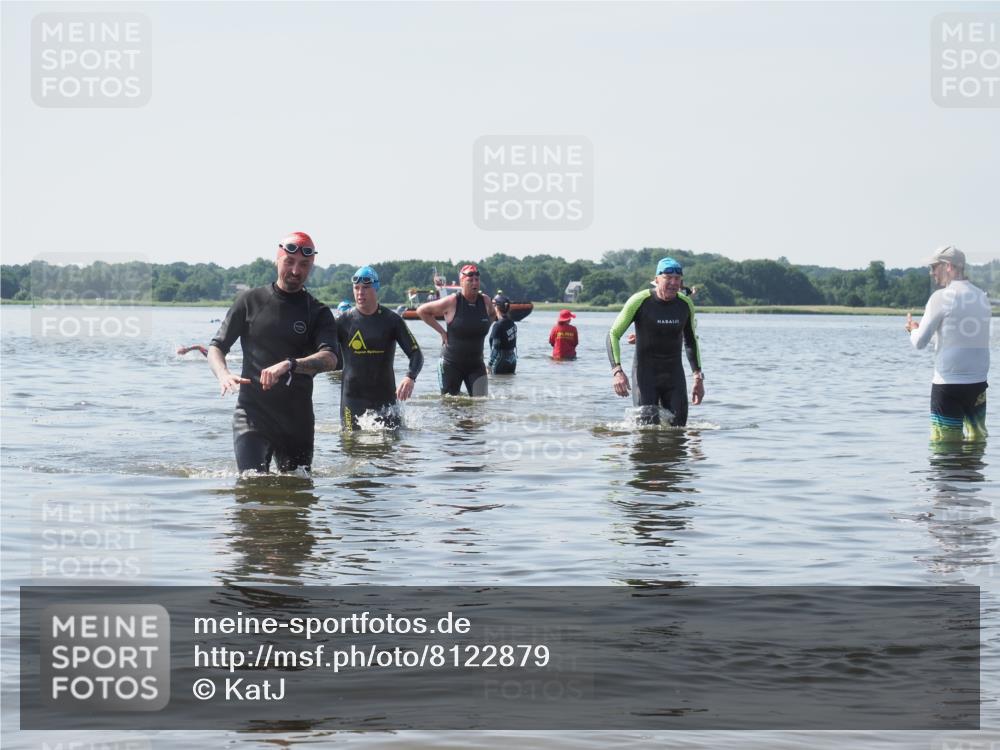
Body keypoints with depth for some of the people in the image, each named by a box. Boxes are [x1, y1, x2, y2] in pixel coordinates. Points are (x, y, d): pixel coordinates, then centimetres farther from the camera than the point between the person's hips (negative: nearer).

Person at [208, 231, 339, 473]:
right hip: (252, 413, -2)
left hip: (297, 419, 2)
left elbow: (329, 358, -14)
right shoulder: (250, 301, 6)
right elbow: (216, 347, 7)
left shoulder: (318, 314, 4)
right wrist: (223, 374, -17)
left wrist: (289, 364, -33)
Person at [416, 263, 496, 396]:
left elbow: (493, 314, 24)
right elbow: (421, 311, -2)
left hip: (476, 364, 3)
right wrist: (441, 331, -5)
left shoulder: (486, 301, -1)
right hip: (451, 364, -3)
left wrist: (479, 329, 8)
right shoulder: (452, 302, -12)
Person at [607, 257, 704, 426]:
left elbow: (691, 341, 18)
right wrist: (617, 371, -21)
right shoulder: (640, 301, -12)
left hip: (674, 374, 4)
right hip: (645, 373, -4)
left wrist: (698, 377, 12)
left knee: (677, 428, -2)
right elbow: (613, 335, -8)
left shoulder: (685, 304, 2)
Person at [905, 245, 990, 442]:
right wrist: (923, 327, 23)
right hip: (978, 384, 6)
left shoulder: (941, 297, -9)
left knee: (945, 443, -1)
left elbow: (920, 342, -8)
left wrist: (913, 329, 14)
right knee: (977, 438, 11)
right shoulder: (982, 297, 10)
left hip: (948, 383, -6)